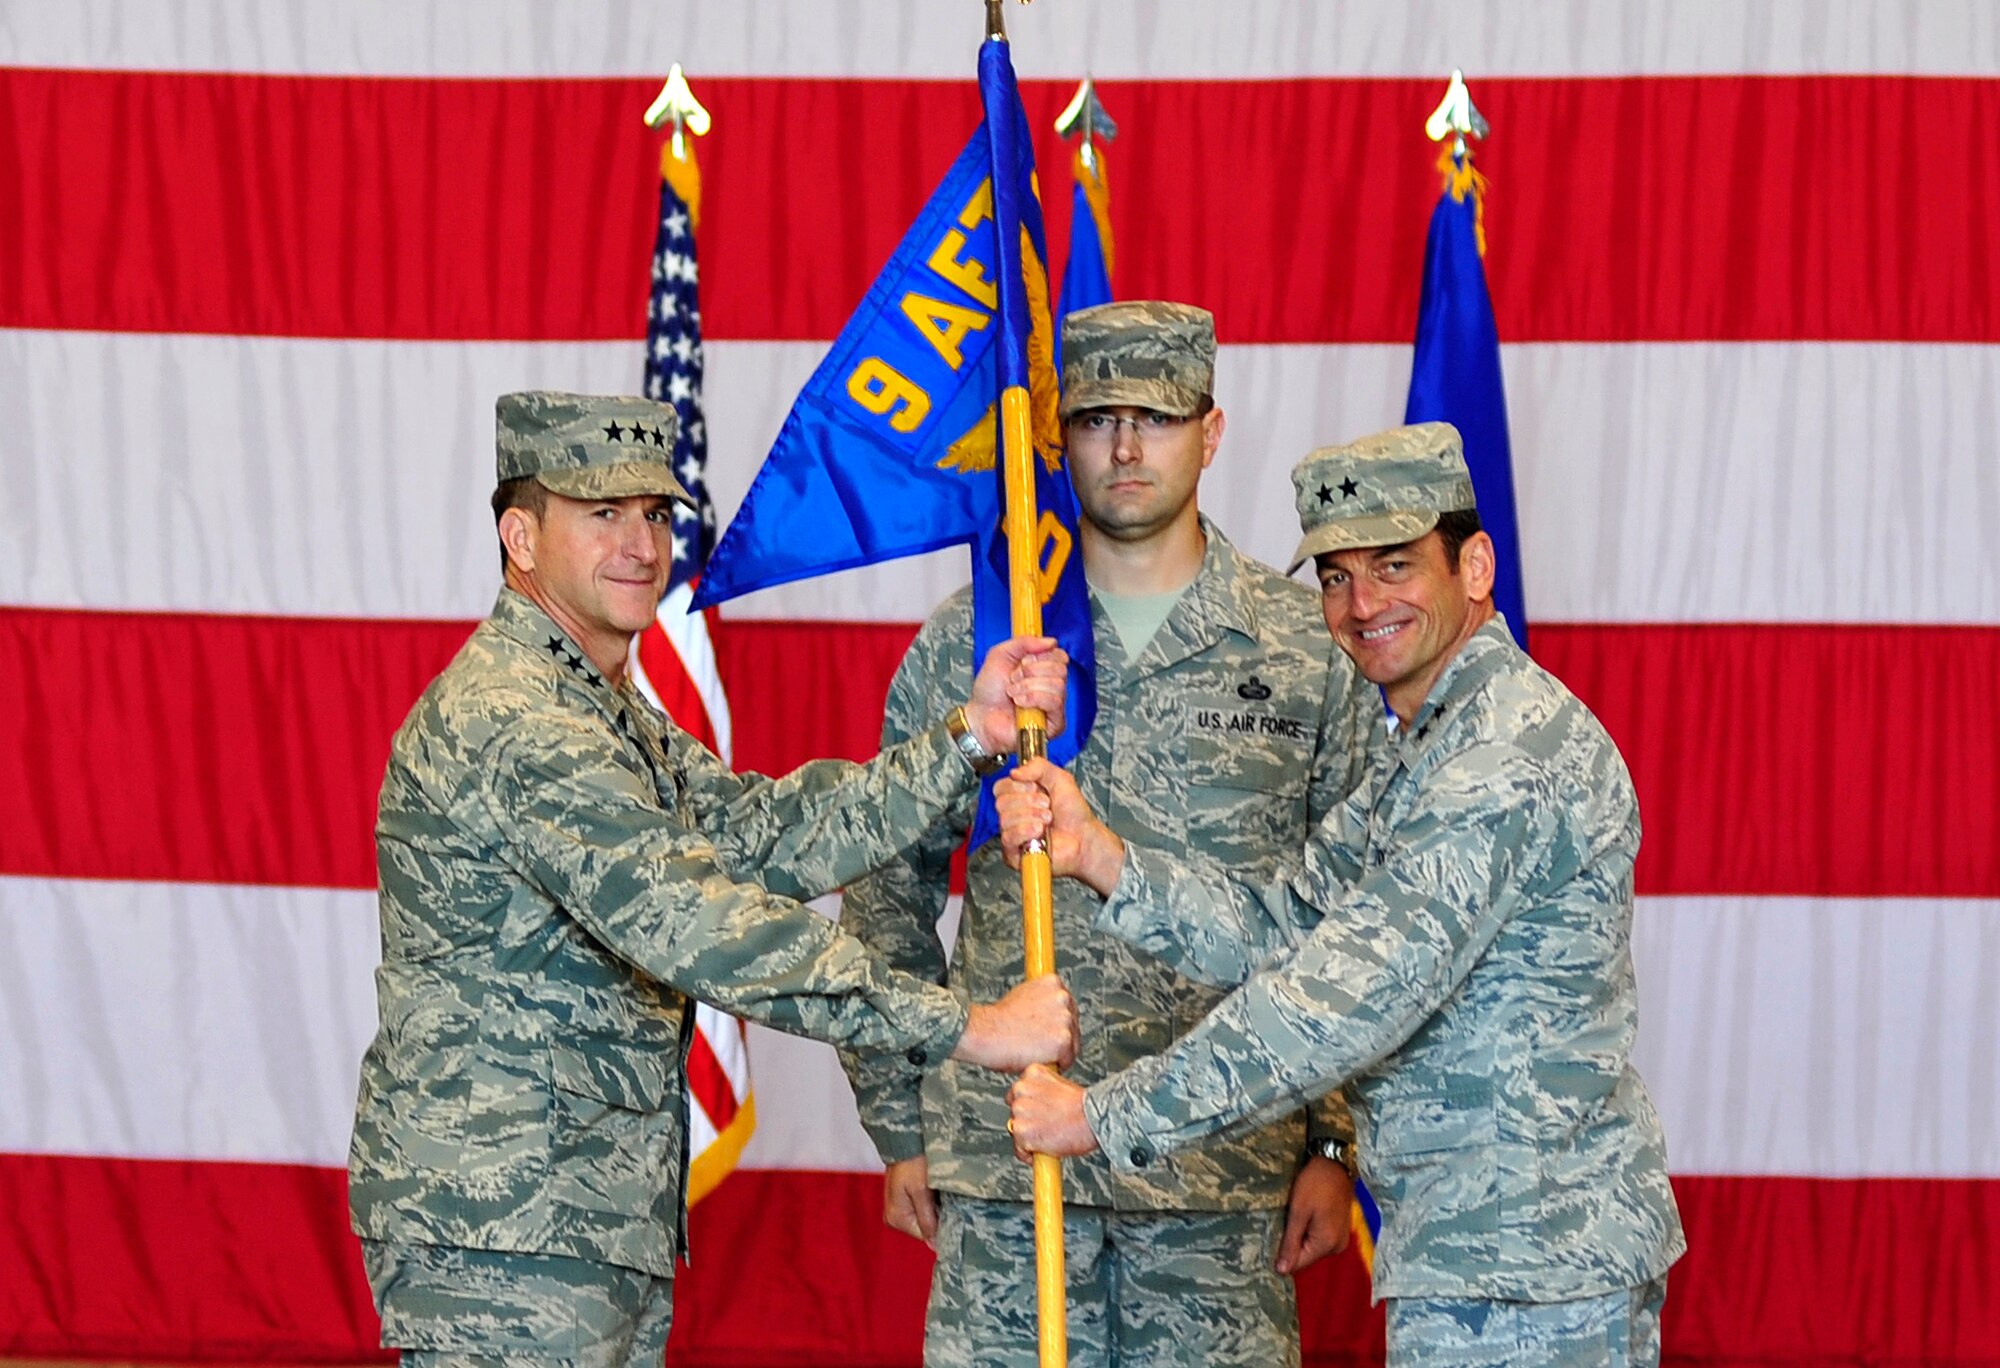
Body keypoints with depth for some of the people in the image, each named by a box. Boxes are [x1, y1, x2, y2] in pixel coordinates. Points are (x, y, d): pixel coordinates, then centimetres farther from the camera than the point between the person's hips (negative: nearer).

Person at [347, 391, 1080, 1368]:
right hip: (500, 1237, -10)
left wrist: (968, 736, 2)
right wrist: (966, 1028, -24)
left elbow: (771, 835, 11)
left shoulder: (612, 717, 17)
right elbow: (703, 929, -26)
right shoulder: (509, 722, -19)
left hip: (606, 1226, 10)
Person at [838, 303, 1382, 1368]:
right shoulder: (970, 639, 5)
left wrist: (1336, 1142, 1)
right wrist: (898, 1128, 7)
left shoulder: (1312, 649, 3)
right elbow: (888, 892, 10)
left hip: (1230, 1167, 0)